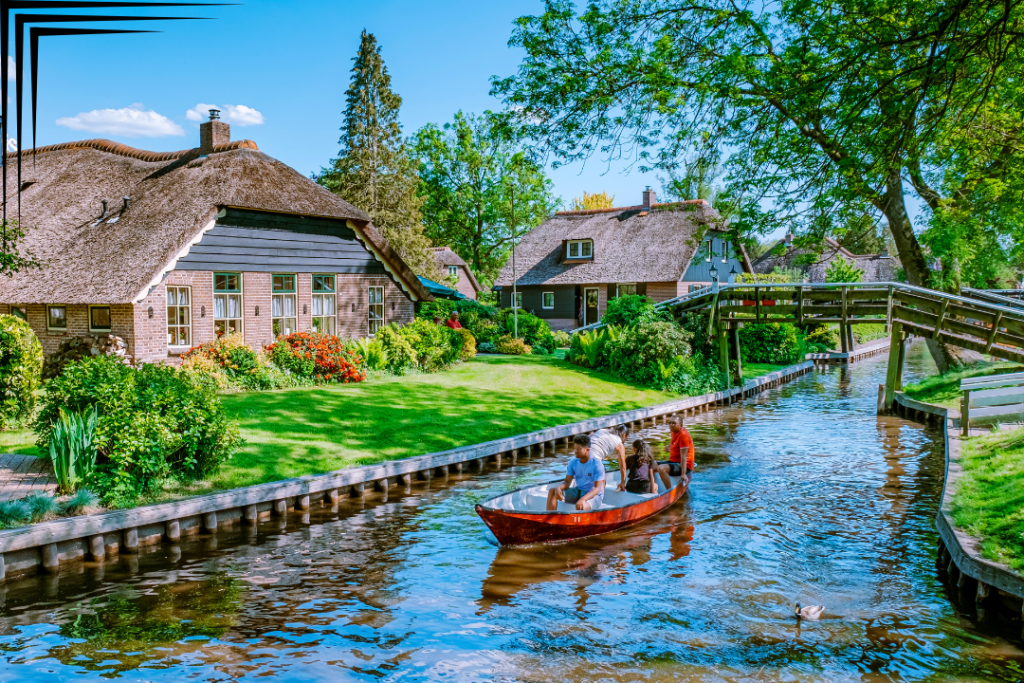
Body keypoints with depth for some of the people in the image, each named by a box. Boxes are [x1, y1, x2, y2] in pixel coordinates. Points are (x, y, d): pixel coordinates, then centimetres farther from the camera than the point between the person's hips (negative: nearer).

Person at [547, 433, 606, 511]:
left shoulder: (597, 465, -18)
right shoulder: (573, 463, -2)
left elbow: (597, 488, -22)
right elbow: (567, 482, 1)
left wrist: (583, 499, -39)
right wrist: (559, 487, -25)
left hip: (594, 495, -6)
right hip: (578, 491, 6)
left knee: (581, 506, -40)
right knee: (552, 491, -9)